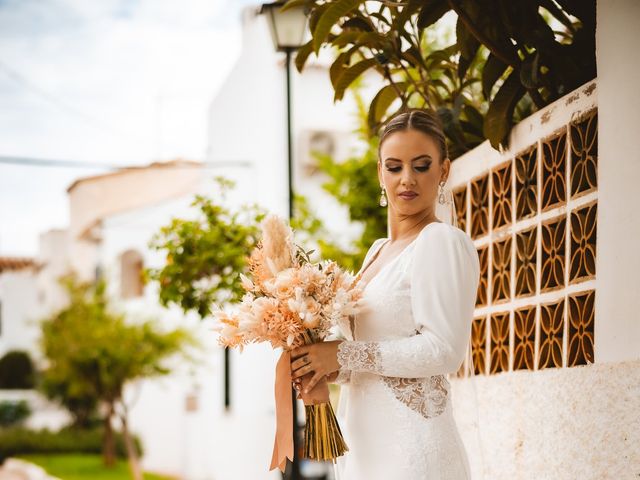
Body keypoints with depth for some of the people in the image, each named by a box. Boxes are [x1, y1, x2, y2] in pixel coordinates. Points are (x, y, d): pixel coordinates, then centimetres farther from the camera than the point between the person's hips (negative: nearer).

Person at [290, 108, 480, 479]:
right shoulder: (378, 251, 15)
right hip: (363, 442, 8)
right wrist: (329, 368, 2)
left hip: (411, 446, -8)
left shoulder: (444, 242, -10)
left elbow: (443, 350, -19)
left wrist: (343, 355, -15)